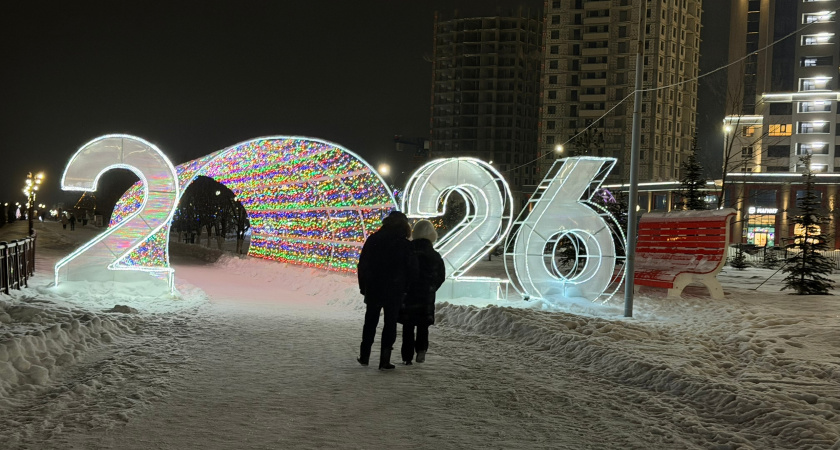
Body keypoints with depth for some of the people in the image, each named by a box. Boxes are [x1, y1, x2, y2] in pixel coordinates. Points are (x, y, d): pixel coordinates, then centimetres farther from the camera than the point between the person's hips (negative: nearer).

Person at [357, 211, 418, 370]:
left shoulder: (372, 239, -1)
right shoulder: (405, 244, -6)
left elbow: (362, 265, 1)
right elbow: (412, 270, -4)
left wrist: (363, 287, 8)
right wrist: (405, 289, 7)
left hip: (372, 289, 2)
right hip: (394, 291, -2)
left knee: (370, 322, 16)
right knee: (390, 324, 4)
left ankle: (364, 356, 20)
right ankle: (384, 360, 2)